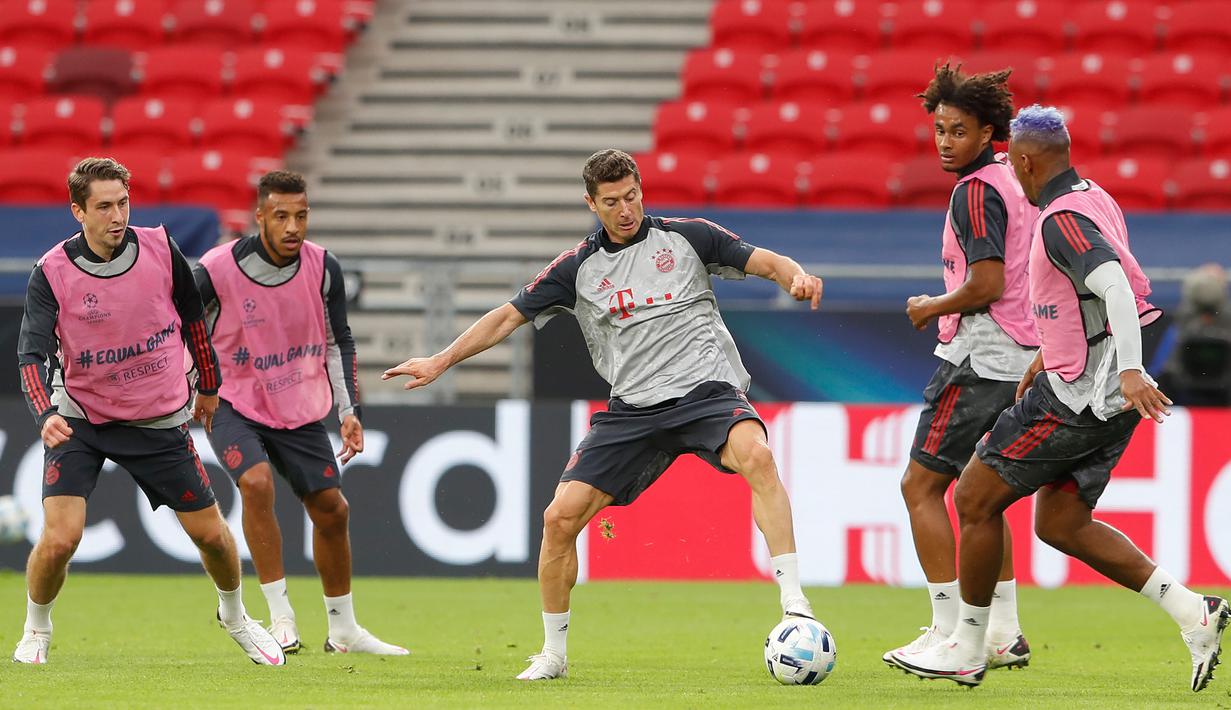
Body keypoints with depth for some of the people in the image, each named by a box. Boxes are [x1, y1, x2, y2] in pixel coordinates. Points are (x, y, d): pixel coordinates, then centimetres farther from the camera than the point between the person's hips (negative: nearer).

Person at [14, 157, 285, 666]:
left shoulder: (160, 250, -9)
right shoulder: (52, 273, -17)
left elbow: (192, 315, 9)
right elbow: (32, 353, -23)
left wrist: (208, 384, 19)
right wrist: (45, 414, -41)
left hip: (160, 420, 2)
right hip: (79, 420, -2)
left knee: (210, 532, 7)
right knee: (59, 538, -17)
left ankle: (234, 615, 38)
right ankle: (36, 631, 12)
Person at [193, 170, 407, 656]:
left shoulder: (322, 268, -9)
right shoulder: (217, 270, -21)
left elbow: (338, 342, 5)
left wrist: (349, 410, -1)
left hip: (299, 409, 4)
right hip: (233, 404, -4)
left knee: (332, 509, 8)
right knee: (257, 482, -29)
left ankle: (343, 630, 27)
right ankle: (281, 619, -21)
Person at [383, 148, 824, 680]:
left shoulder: (686, 237, 7)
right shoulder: (579, 267, 11)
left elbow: (766, 262, 7)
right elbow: (510, 316, 16)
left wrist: (797, 276, -16)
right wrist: (441, 361, 9)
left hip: (705, 390, -3)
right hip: (632, 411, 3)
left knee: (756, 456, -36)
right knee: (560, 518, -7)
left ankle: (793, 599, -35)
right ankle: (554, 653, 12)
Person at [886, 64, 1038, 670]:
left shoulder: (976, 191, -14)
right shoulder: (1017, 181, 14)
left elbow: (986, 284, -22)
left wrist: (931, 308, -6)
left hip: (979, 358, -10)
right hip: (1021, 360, 10)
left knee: (921, 486, -4)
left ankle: (948, 633, -7)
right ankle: (1004, 635, 18)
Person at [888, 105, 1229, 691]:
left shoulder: (1062, 219, -18)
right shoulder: (1095, 200, 13)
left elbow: (1116, 286, -31)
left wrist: (1129, 370, -41)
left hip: (1078, 396, -10)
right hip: (1107, 399, 10)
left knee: (975, 498, 0)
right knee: (1060, 524, 14)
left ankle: (966, 650, 9)